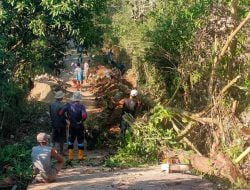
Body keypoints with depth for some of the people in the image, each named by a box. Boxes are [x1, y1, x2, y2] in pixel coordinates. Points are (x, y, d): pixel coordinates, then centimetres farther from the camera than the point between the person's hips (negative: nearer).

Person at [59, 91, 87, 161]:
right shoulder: (81, 106, -18)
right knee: (80, 141, 11)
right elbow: (84, 116, -32)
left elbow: (61, 113, -13)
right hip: (79, 127, -2)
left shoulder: (68, 105, -8)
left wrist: (67, 117, 4)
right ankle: (80, 156, 14)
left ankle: (70, 156, 16)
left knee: (70, 141, 16)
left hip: (72, 127, 2)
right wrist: (82, 120, -12)